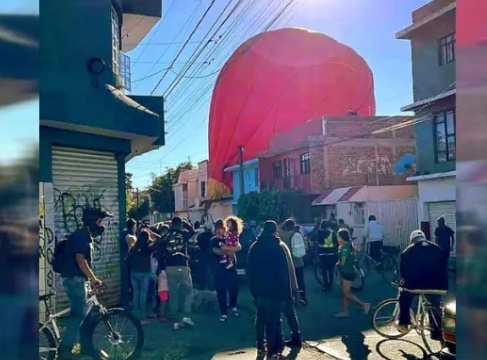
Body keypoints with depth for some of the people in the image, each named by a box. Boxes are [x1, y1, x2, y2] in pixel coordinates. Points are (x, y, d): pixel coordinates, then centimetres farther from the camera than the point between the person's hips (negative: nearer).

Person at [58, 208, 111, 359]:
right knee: (79, 314, -8)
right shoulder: (80, 235, -15)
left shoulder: (86, 236, 16)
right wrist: (94, 279, -17)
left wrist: (92, 279, 18)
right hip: (74, 279, -10)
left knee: (79, 313, 13)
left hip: (78, 279, 10)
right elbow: (80, 260, -22)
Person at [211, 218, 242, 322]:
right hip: (219, 269, -1)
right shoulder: (214, 240, 3)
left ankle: (233, 307, 31)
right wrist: (229, 252, -21)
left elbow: (239, 247, -11)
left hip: (231, 267, 1)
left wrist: (227, 248, -23)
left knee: (234, 289, 3)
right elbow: (216, 250, -17)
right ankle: (224, 313, 9)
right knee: (221, 292, 0)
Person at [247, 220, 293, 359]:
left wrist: (253, 289, 12)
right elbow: (286, 271, -13)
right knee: (273, 320, 0)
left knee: (260, 318, 15)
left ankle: (261, 347, 20)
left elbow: (250, 270, 8)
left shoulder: (254, 247, 5)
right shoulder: (280, 246, -11)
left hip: (259, 290, 5)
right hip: (275, 290, -5)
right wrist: (287, 292, -9)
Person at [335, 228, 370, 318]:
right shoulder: (346, 246, 8)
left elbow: (342, 262, -21)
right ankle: (345, 312, 20)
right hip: (345, 272, 10)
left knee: (346, 293, -4)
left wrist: (337, 264, -1)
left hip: (348, 273, -10)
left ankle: (364, 304, 3)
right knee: (344, 293, 13)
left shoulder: (345, 247, -22)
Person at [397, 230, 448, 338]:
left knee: (404, 298, 24)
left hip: (415, 284, -2)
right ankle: (437, 333, 22)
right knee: (436, 306, 20)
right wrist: (443, 285, 24)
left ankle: (403, 323, 18)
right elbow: (444, 268, 18)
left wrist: (407, 281, 26)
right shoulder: (438, 249, 18)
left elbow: (403, 270, 9)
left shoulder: (408, 251, 10)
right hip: (435, 284, 2)